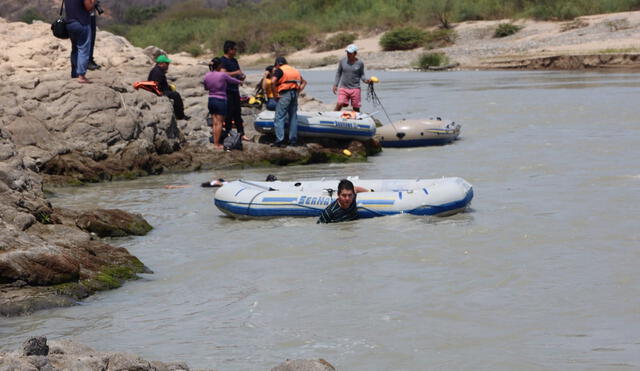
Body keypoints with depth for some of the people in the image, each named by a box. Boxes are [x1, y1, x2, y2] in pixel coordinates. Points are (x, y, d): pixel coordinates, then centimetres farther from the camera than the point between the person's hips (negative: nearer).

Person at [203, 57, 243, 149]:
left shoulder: (207, 76, 1)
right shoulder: (222, 75, -14)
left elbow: (206, 88, 14)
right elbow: (232, 80, 3)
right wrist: (240, 82, 24)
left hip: (211, 100, 5)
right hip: (221, 100, -5)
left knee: (215, 122, 11)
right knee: (219, 123, -1)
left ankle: (215, 143, 12)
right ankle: (217, 144, -2)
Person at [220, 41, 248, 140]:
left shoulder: (234, 60, 17)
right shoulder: (222, 60, -12)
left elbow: (238, 73, 25)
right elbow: (223, 74, -24)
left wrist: (242, 76, 3)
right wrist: (236, 73, -21)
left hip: (235, 89, 9)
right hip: (227, 90, -9)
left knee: (238, 113, 11)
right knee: (229, 113, -6)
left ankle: (241, 133, 15)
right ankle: (227, 133, 0)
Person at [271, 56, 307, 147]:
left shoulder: (279, 70, 0)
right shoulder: (294, 70, 22)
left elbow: (273, 82, -16)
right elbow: (304, 82, 27)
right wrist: (298, 91, 17)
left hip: (285, 94, -7)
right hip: (294, 94, 7)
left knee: (279, 118, -5)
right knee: (293, 117, 13)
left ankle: (279, 140, -12)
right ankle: (293, 140, 13)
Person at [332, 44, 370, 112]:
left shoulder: (360, 63, -2)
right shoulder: (342, 61, 1)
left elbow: (361, 74, 10)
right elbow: (338, 73, 11)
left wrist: (365, 80, -11)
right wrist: (335, 84, 7)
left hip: (355, 88, 0)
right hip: (343, 88, 0)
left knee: (356, 108, 4)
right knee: (339, 104, -18)